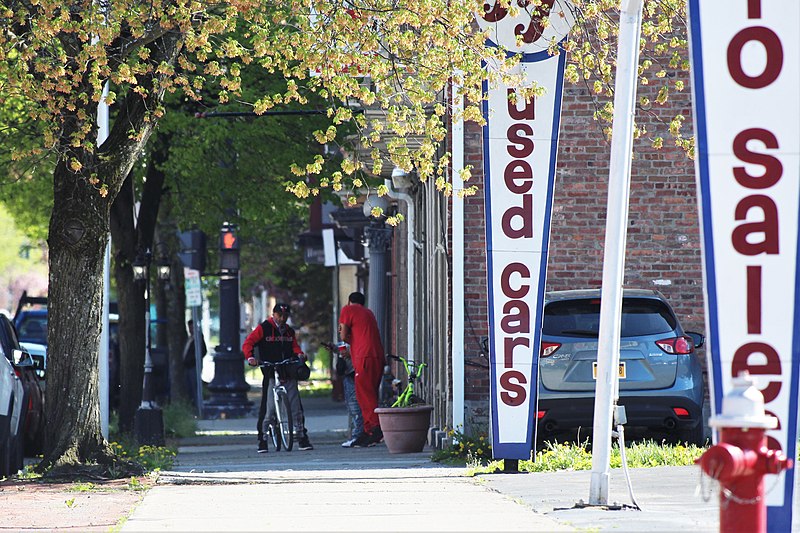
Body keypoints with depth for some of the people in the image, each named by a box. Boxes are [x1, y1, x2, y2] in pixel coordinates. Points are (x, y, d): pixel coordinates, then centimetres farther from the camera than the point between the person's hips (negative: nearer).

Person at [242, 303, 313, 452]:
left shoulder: (289, 331, 18)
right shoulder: (263, 328, 2)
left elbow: (294, 346, 16)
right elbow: (248, 343, -3)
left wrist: (300, 354, -7)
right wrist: (250, 357, -21)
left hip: (289, 374, 5)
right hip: (271, 375, -5)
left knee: (296, 407, 4)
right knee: (268, 408, -9)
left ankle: (302, 438, 11)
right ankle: (262, 440, -3)